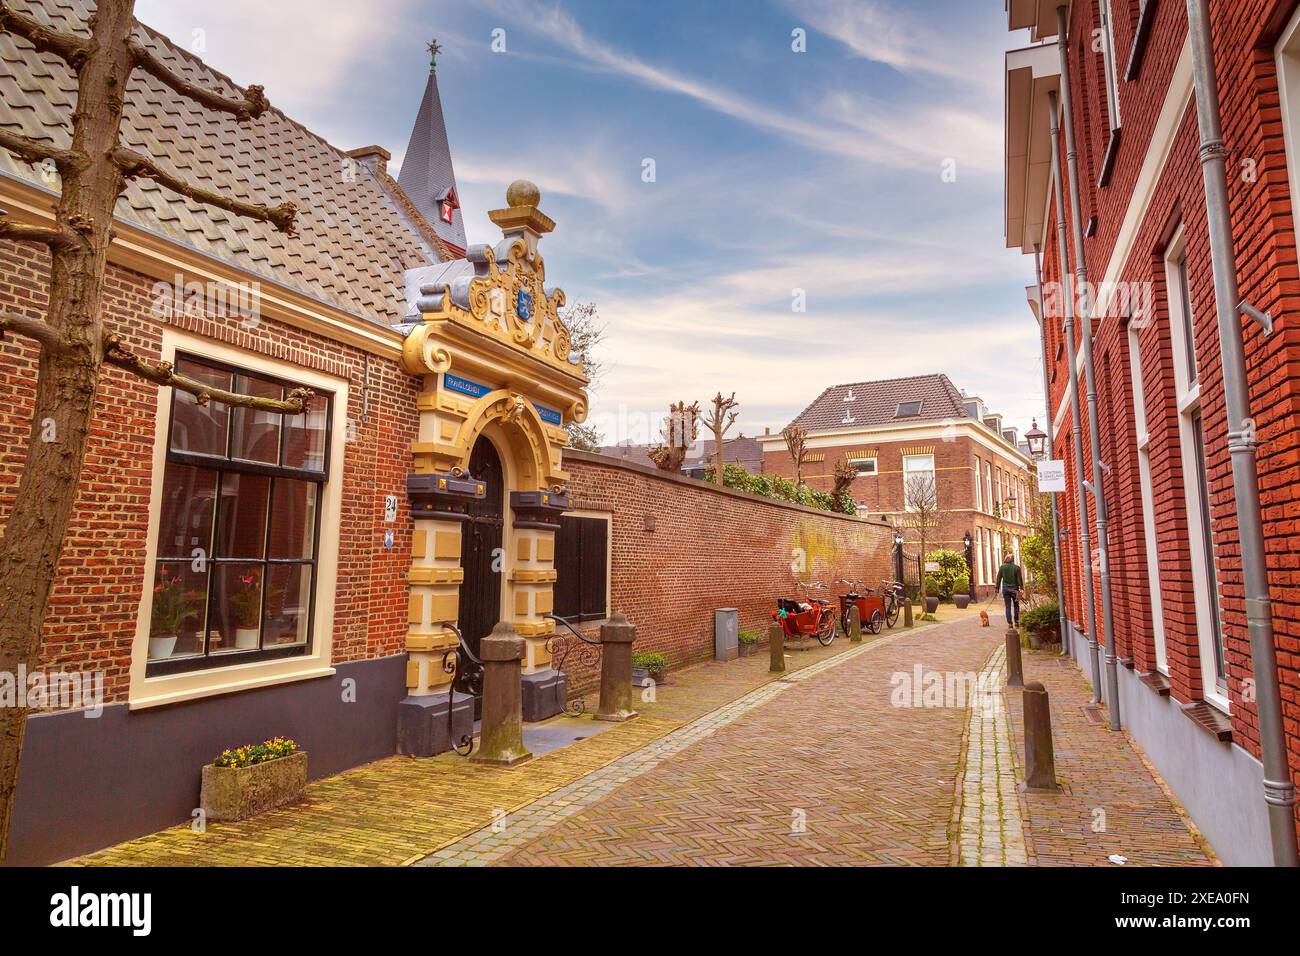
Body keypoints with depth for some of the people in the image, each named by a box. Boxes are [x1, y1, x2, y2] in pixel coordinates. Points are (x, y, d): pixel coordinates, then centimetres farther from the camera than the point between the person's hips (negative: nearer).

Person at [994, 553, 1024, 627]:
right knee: (1016, 606, 16)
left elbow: (998, 579, 2)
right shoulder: (1017, 567, -4)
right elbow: (1020, 579, -5)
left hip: (1005, 589, 1)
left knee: (1008, 607, 4)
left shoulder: (1002, 567, 0)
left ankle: (1009, 623, 0)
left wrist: (997, 588, 7)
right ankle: (1016, 622, 12)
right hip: (1014, 589, -1)